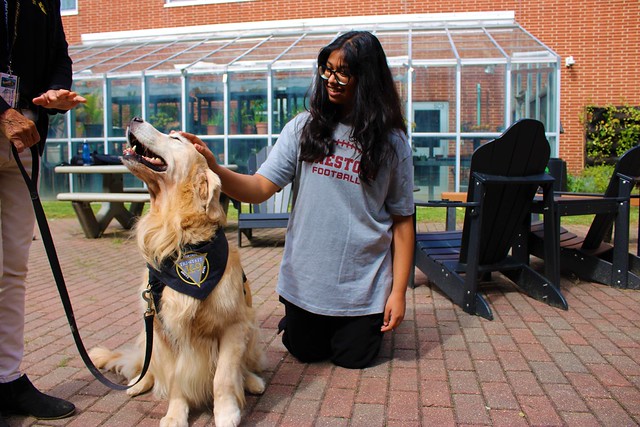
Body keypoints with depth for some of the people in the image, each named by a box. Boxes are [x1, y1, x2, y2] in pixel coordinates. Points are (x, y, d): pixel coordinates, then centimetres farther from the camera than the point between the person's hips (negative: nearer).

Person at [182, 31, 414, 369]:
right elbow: (259, 189, -11)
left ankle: (366, 321, 42)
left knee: (352, 359, 12)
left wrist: (399, 291, -8)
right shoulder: (304, 128, -5)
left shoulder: (391, 141, -7)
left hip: (364, 284, -1)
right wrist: (213, 168, -30)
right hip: (305, 277, 2)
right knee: (306, 353, 17)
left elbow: (402, 219, -5)